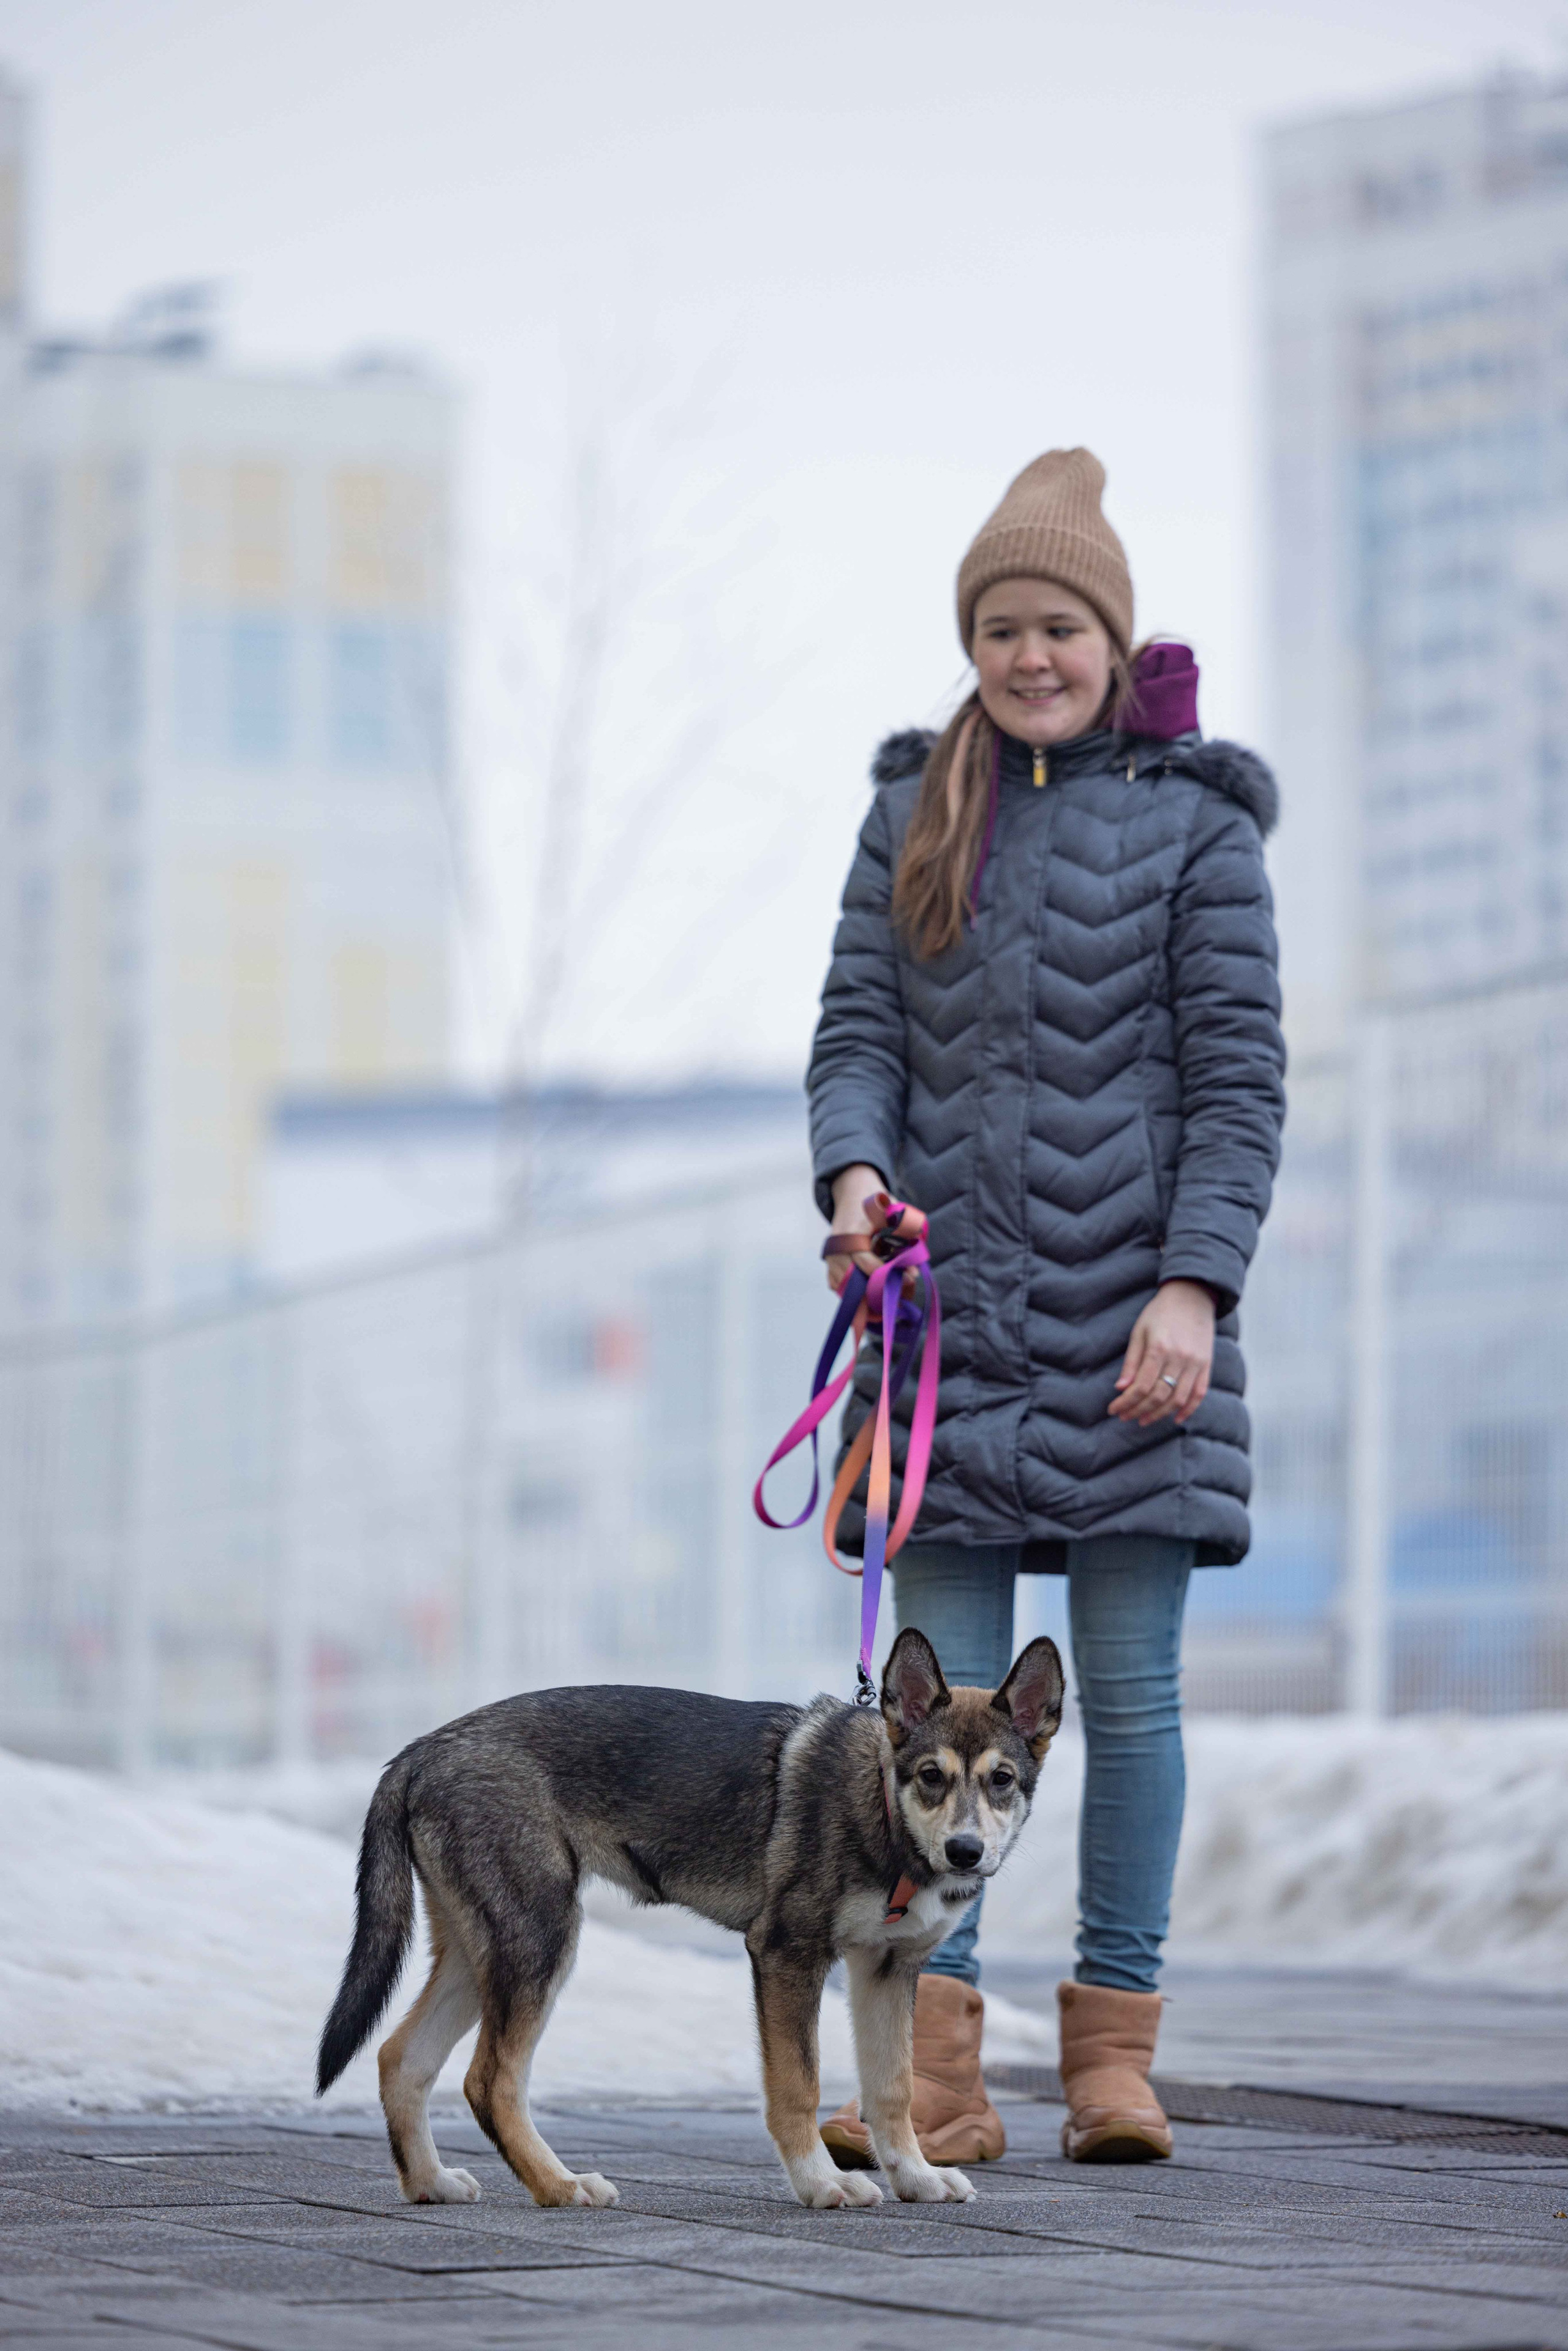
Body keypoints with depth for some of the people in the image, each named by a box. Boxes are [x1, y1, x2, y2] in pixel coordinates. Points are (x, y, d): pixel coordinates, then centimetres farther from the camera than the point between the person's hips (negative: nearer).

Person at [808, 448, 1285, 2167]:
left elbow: (1239, 1078, -1)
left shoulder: (1194, 821, 2)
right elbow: (859, 1032, 9)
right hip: (954, 1303, 2)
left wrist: (1195, 1286, -12)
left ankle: (1116, 2049, 7)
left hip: (1129, 1321, -2)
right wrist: (855, 1171, -12)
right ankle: (932, 2070, -5)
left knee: (1128, 1683, 0)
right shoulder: (913, 812, 12)